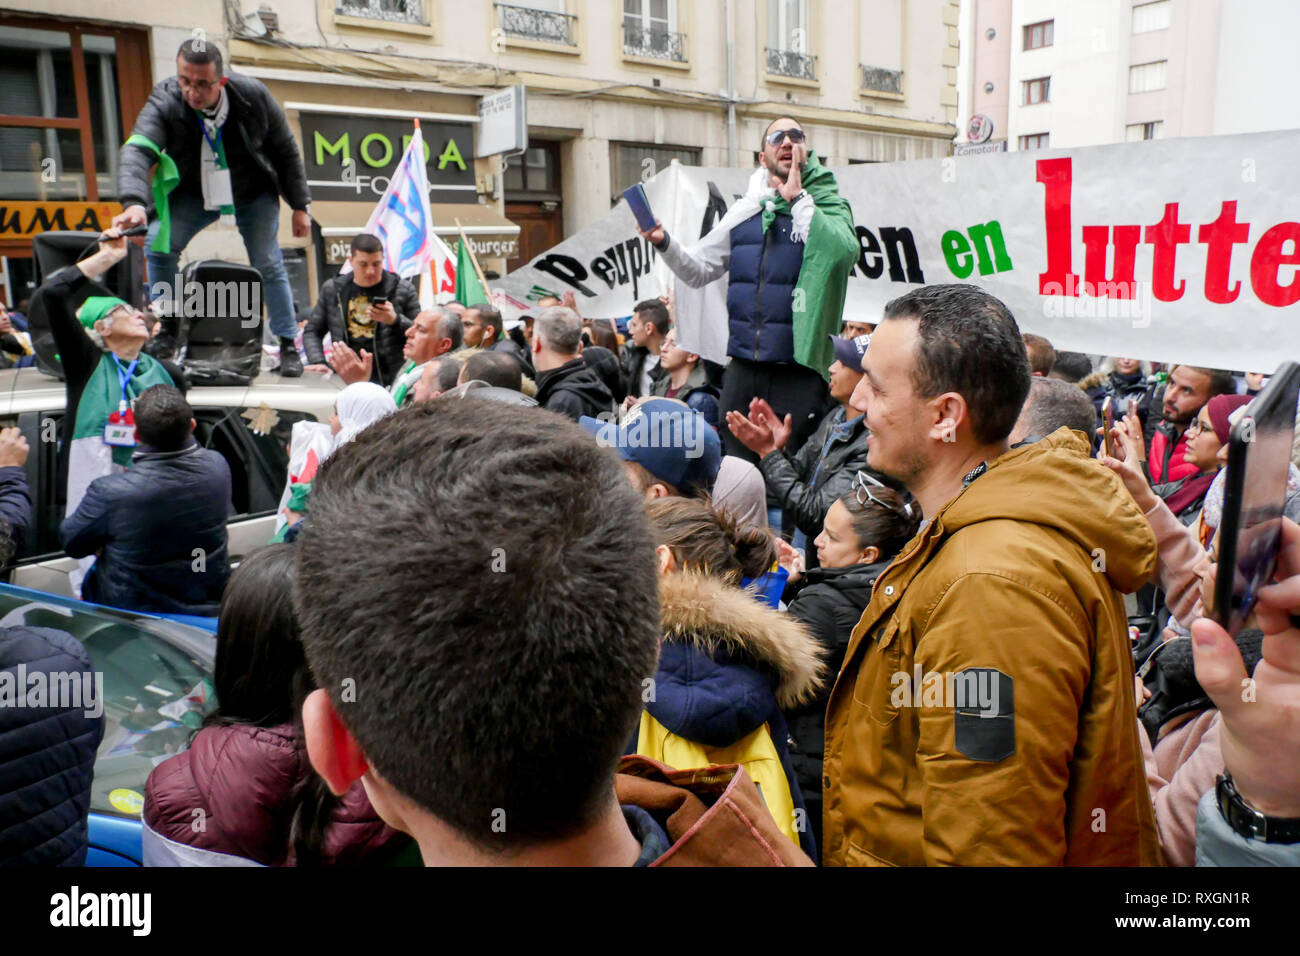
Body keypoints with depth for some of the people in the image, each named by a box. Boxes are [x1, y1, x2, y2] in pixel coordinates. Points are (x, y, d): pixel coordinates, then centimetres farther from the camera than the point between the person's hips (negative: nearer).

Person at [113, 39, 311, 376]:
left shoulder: (253, 95, -22)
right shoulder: (164, 101, -26)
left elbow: (286, 151, -10)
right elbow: (137, 149, -41)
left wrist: (300, 206, -10)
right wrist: (134, 202, -59)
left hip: (254, 196, 0)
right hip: (194, 193, 1)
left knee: (269, 265, -6)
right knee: (158, 245, -14)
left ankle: (288, 347, 8)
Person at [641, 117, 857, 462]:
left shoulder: (828, 205, 3)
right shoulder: (745, 210, 13)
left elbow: (841, 252, -20)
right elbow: (699, 270, 14)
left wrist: (797, 199, -12)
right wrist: (664, 243, -4)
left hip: (799, 371, -3)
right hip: (742, 368, 4)